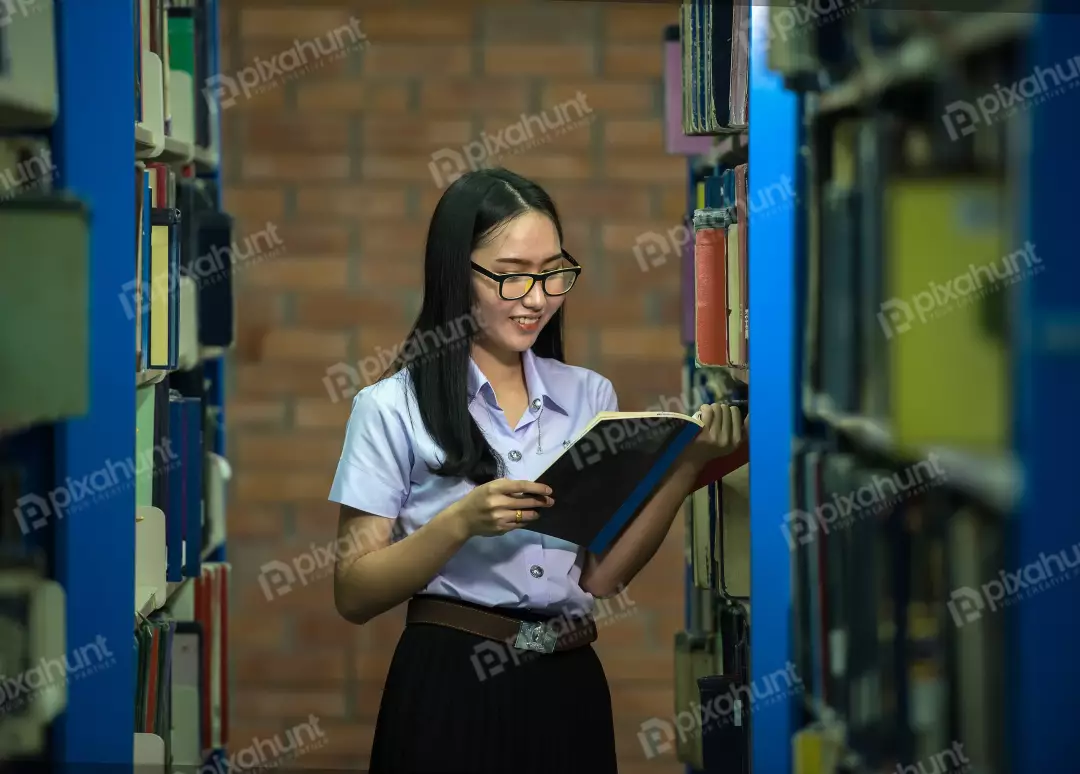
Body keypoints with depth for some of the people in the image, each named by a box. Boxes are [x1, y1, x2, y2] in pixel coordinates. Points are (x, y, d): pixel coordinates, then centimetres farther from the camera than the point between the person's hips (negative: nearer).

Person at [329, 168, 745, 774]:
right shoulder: (393, 407, -5)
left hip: (570, 690, 4)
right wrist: (461, 522, -21)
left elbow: (602, 577, 2)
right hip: (451, 690, -4)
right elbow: (354, 596, -7)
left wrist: (687, 465, -7)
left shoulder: (590, 396, 7)